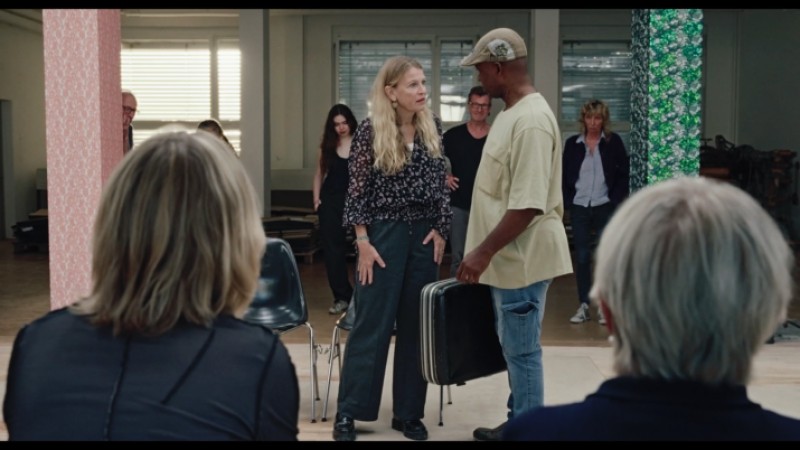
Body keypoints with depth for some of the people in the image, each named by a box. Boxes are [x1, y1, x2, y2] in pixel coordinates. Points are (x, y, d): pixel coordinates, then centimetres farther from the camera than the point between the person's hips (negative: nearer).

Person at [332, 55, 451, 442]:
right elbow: (357, 190, -6)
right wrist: (363, 242, -10)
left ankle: (409, 412, 18)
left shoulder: (433, 127, 4)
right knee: (372, 324, -1)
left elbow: (441, 183, 10)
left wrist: (441, 229, 1)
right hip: (384, 232, -4)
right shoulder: (370, 131, -8)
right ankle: (348, 411, 10)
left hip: (425, 233, 4)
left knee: (416, 324, 8)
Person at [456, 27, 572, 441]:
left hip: (522, 259, -10)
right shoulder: (511, 112, 11)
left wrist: (484, 252, -22)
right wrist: (486, 252, 21)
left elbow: (528, 205, -26)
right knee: (514, 349, 18)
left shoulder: (531, 120, -21)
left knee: (522, 351, 1)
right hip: (508, 257, 10)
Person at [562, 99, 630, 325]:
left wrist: (617, 200, -5)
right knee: (581, 257, 3)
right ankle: (583, 306, 9)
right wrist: (567, 201, 0)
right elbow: (565, 175, 8)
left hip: (605, 207, -2)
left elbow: (624, 172, 1)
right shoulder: (572, 143, 5)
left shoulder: (613, 142, 0)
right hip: (579, 207, 2)